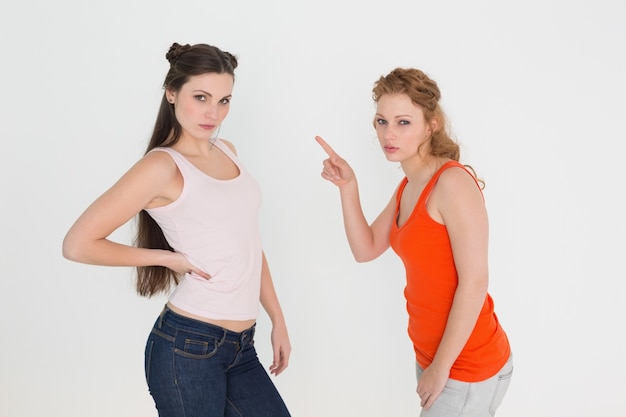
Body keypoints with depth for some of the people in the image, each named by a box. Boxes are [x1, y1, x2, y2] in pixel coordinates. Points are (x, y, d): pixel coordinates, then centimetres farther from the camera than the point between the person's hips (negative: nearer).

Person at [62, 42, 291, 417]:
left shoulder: (227, 151, 9)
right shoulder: (163, 165, -12)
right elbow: (78, 244, -15)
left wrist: (278, 319, 14)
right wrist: (167, 257, -9)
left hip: (241, 348, 7)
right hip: (188, 347, -7)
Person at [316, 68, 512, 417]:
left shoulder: (453, 182, -20)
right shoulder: (408, 186, 6)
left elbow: (475, 282, -22)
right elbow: (366, 250, 8)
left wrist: (442, 366, -17)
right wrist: (347, 187, -3)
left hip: (468, 365, -8)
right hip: (433, 357, 8)